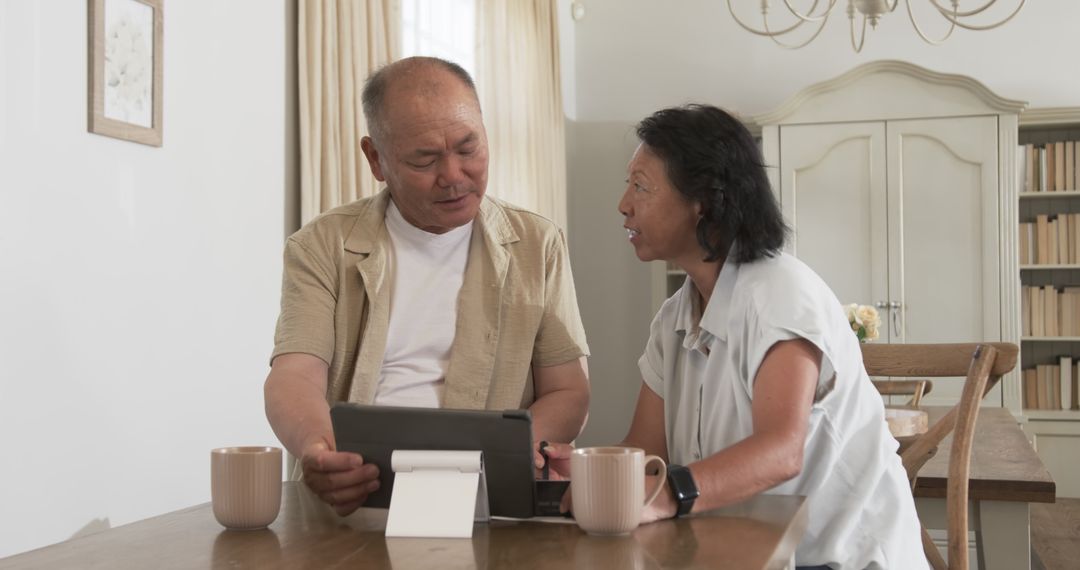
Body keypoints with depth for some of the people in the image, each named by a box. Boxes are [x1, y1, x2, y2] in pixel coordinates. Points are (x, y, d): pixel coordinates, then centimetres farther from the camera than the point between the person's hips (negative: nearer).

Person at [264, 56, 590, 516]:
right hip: (348, 502, 2)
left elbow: (567, 395, 9)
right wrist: (315, 449, -28)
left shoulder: (538, 246, 12)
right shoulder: (322, 248, 9)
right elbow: (295, 375, -3)